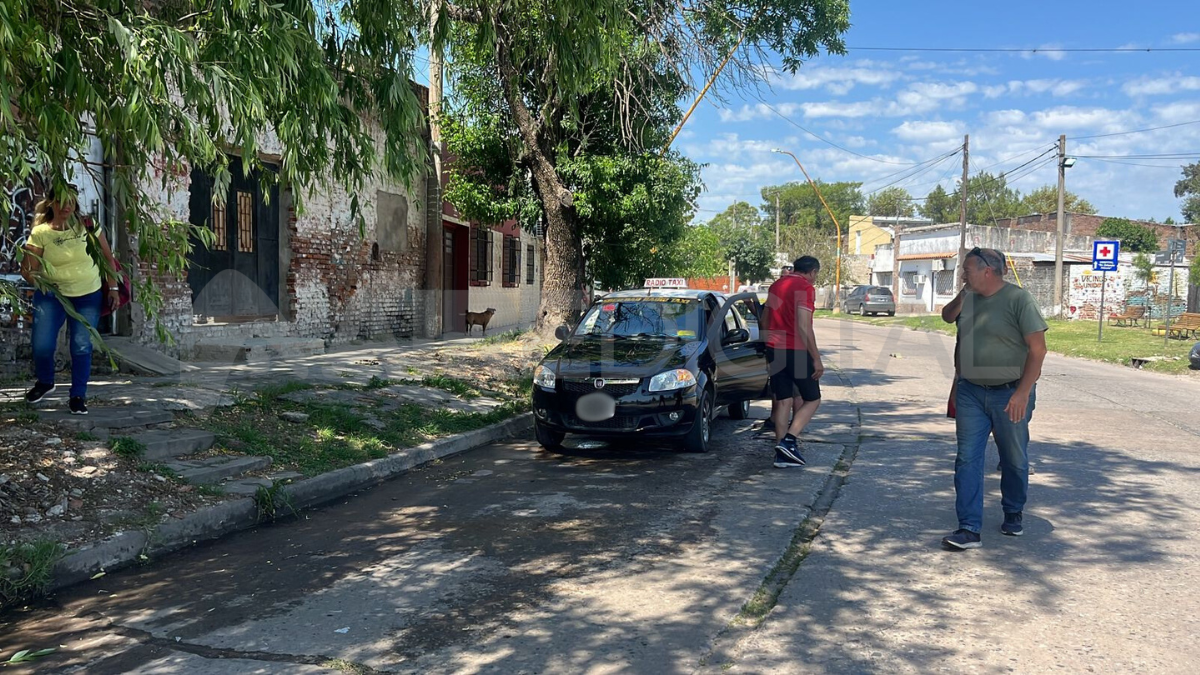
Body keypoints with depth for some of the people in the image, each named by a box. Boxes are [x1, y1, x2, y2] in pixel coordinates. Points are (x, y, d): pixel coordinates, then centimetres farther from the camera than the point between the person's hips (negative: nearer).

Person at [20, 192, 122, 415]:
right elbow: (28, 269, -12)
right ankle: (45, 382, 27)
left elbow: (107, 257, 1)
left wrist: (113, 288, -2)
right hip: (51, 296, 0)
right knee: (41, 344, -4)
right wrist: (30, 275, -35)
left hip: (88, 297, 0)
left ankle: (78, 396, 12)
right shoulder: (40, 233, -9)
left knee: (82, 346, -2)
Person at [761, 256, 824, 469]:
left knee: (783, 401, 9)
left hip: (774, 350, 7)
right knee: (812, 399, 7)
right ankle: (789, 440, -9)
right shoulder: (806, 288, -11)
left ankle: (782, 454, 8)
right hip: (796, 352, -7)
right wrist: (817, 359, -16)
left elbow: (765, 321, 20)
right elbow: (804, 327, -20)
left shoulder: (776, 285, 14)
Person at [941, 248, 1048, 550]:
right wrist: (958, 382, 11)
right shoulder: (967, 300, 6)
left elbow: (1038, 349, -13)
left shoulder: (1018, 299, -11)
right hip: (971, 392, 5)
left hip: (1010, 394, -4)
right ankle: (969, 529, -3)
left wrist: (1023, 393, -17)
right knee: (967, 459, -3)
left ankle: (1013, 514, 33)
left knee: (1014, 460, 11)